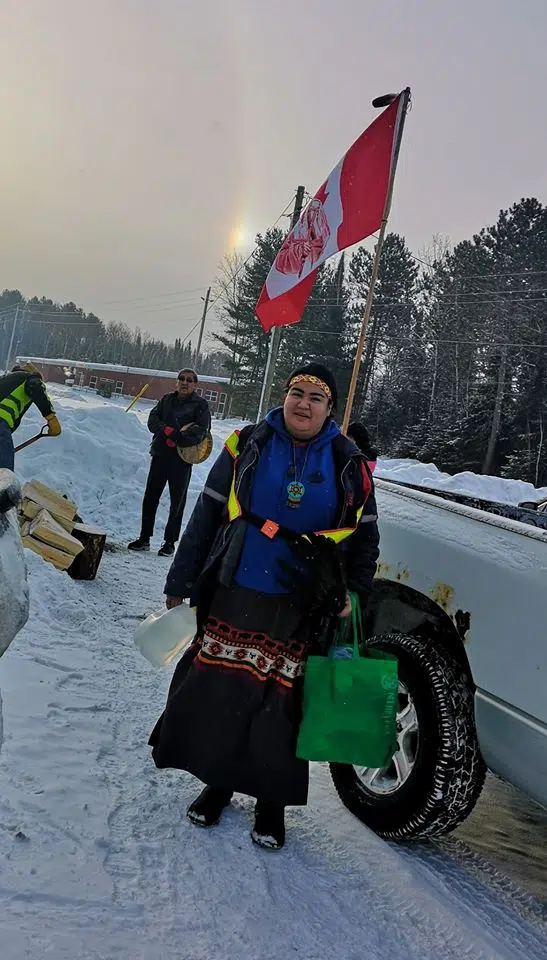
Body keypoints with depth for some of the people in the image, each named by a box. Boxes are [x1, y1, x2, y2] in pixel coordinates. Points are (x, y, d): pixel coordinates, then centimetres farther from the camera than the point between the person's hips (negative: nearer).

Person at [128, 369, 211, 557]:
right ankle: (144, 538, 17)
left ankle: (170, 542, 12)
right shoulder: (167, 399, 11)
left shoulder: (200, 404, -2)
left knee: (177, 502, 3)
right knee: (150, 497, 7)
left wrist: (176, 439, -22)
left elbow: (200, 431, -13)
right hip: (160, 455, 4)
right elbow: (152, 421, 2)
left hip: (182, 459, -4)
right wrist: (170, 431, -16)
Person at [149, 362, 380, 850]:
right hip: (233, 598, 1)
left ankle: (272, 800, 25)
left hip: (300, 611, 0)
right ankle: (219, 781, 30)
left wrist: (354, 593, 1)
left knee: (281, 706, 5)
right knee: (217, 692, 7)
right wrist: (181, 583, 1)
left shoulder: (349, 465, 2)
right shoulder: (247, 445, 1)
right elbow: (205, 516, 2)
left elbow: (365, 538, 11)